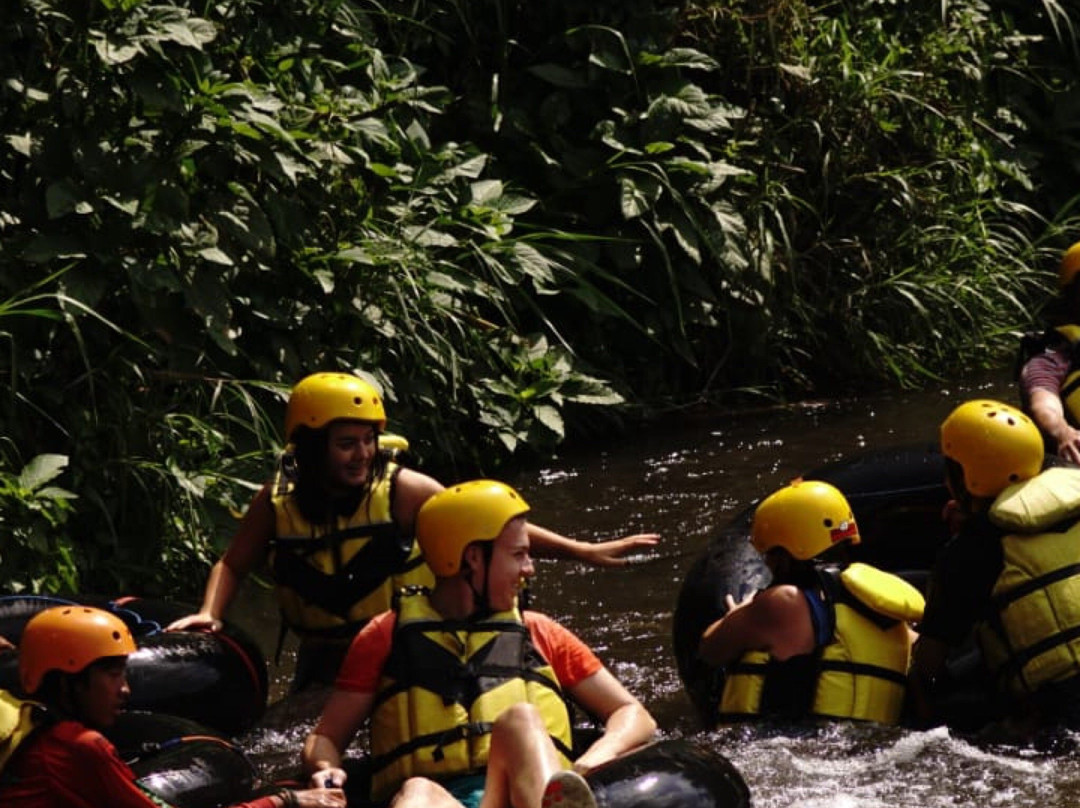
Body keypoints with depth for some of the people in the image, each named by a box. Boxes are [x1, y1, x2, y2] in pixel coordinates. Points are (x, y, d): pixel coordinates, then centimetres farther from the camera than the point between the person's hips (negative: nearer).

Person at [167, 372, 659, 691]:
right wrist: (208, 614, -12)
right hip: (323, 658, 2)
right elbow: (233, 565, 9)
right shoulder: (278, 502, -4)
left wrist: (583, 552, -15)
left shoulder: (400, 491, -11)